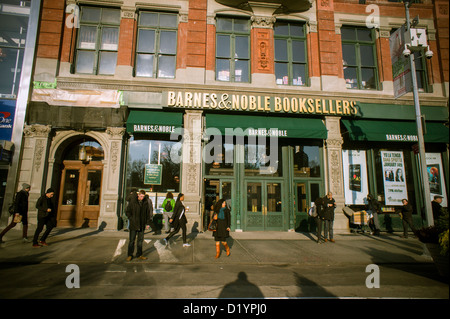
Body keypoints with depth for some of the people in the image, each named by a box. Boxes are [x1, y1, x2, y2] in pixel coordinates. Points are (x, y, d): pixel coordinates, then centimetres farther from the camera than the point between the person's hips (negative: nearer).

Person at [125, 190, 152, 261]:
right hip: (133, 225, -2)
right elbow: (127, 212, 1)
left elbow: (148, 213, 8)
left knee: (140, 240, 10)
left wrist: (147, 223, 6)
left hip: (142, 225, 3)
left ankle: (139, 255, 22)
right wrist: (131, 219, -8)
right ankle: (130, 255, 19)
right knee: (132, 240, 4)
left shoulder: (146, 202, 1)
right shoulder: (132, 202, -7)